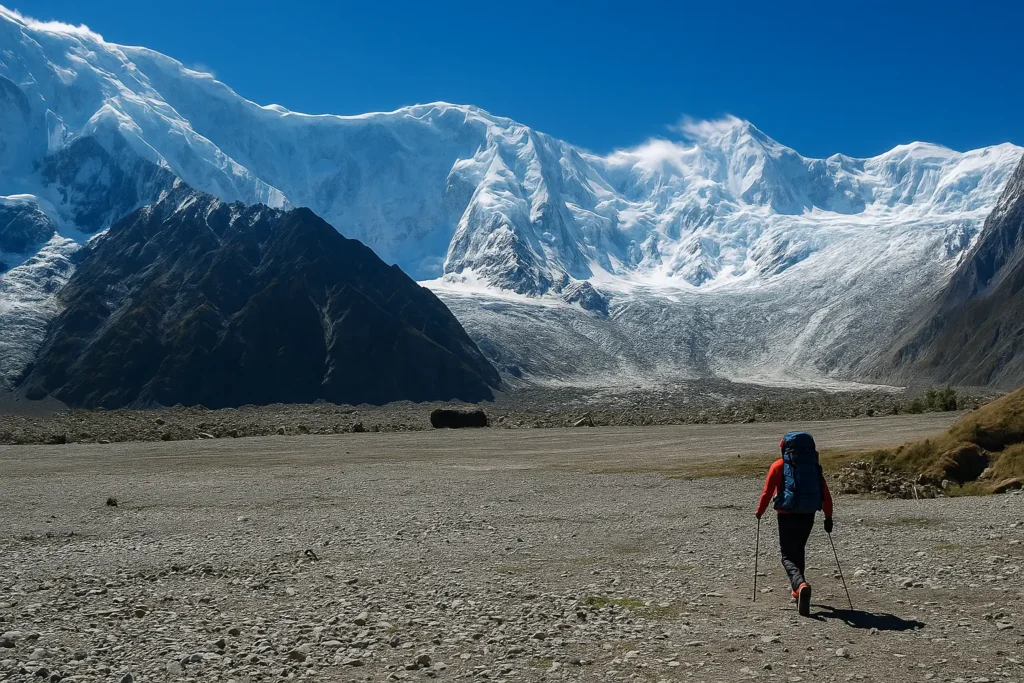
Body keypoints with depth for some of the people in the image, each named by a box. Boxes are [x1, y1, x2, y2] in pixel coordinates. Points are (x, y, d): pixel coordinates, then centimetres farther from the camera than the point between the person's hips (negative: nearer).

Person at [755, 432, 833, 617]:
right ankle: (798, 590, 29)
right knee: (799, 551, 24)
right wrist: (828, 517, 13)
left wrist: (759, 512, 10)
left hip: (787, 516, -4)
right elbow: (826, 494, 7)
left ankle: (801, 584, -27)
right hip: (808, 515, 4)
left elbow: (767, 492, -3)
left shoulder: (779, 466, -1)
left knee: (788, 556, 1)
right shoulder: (814, 466, 9)